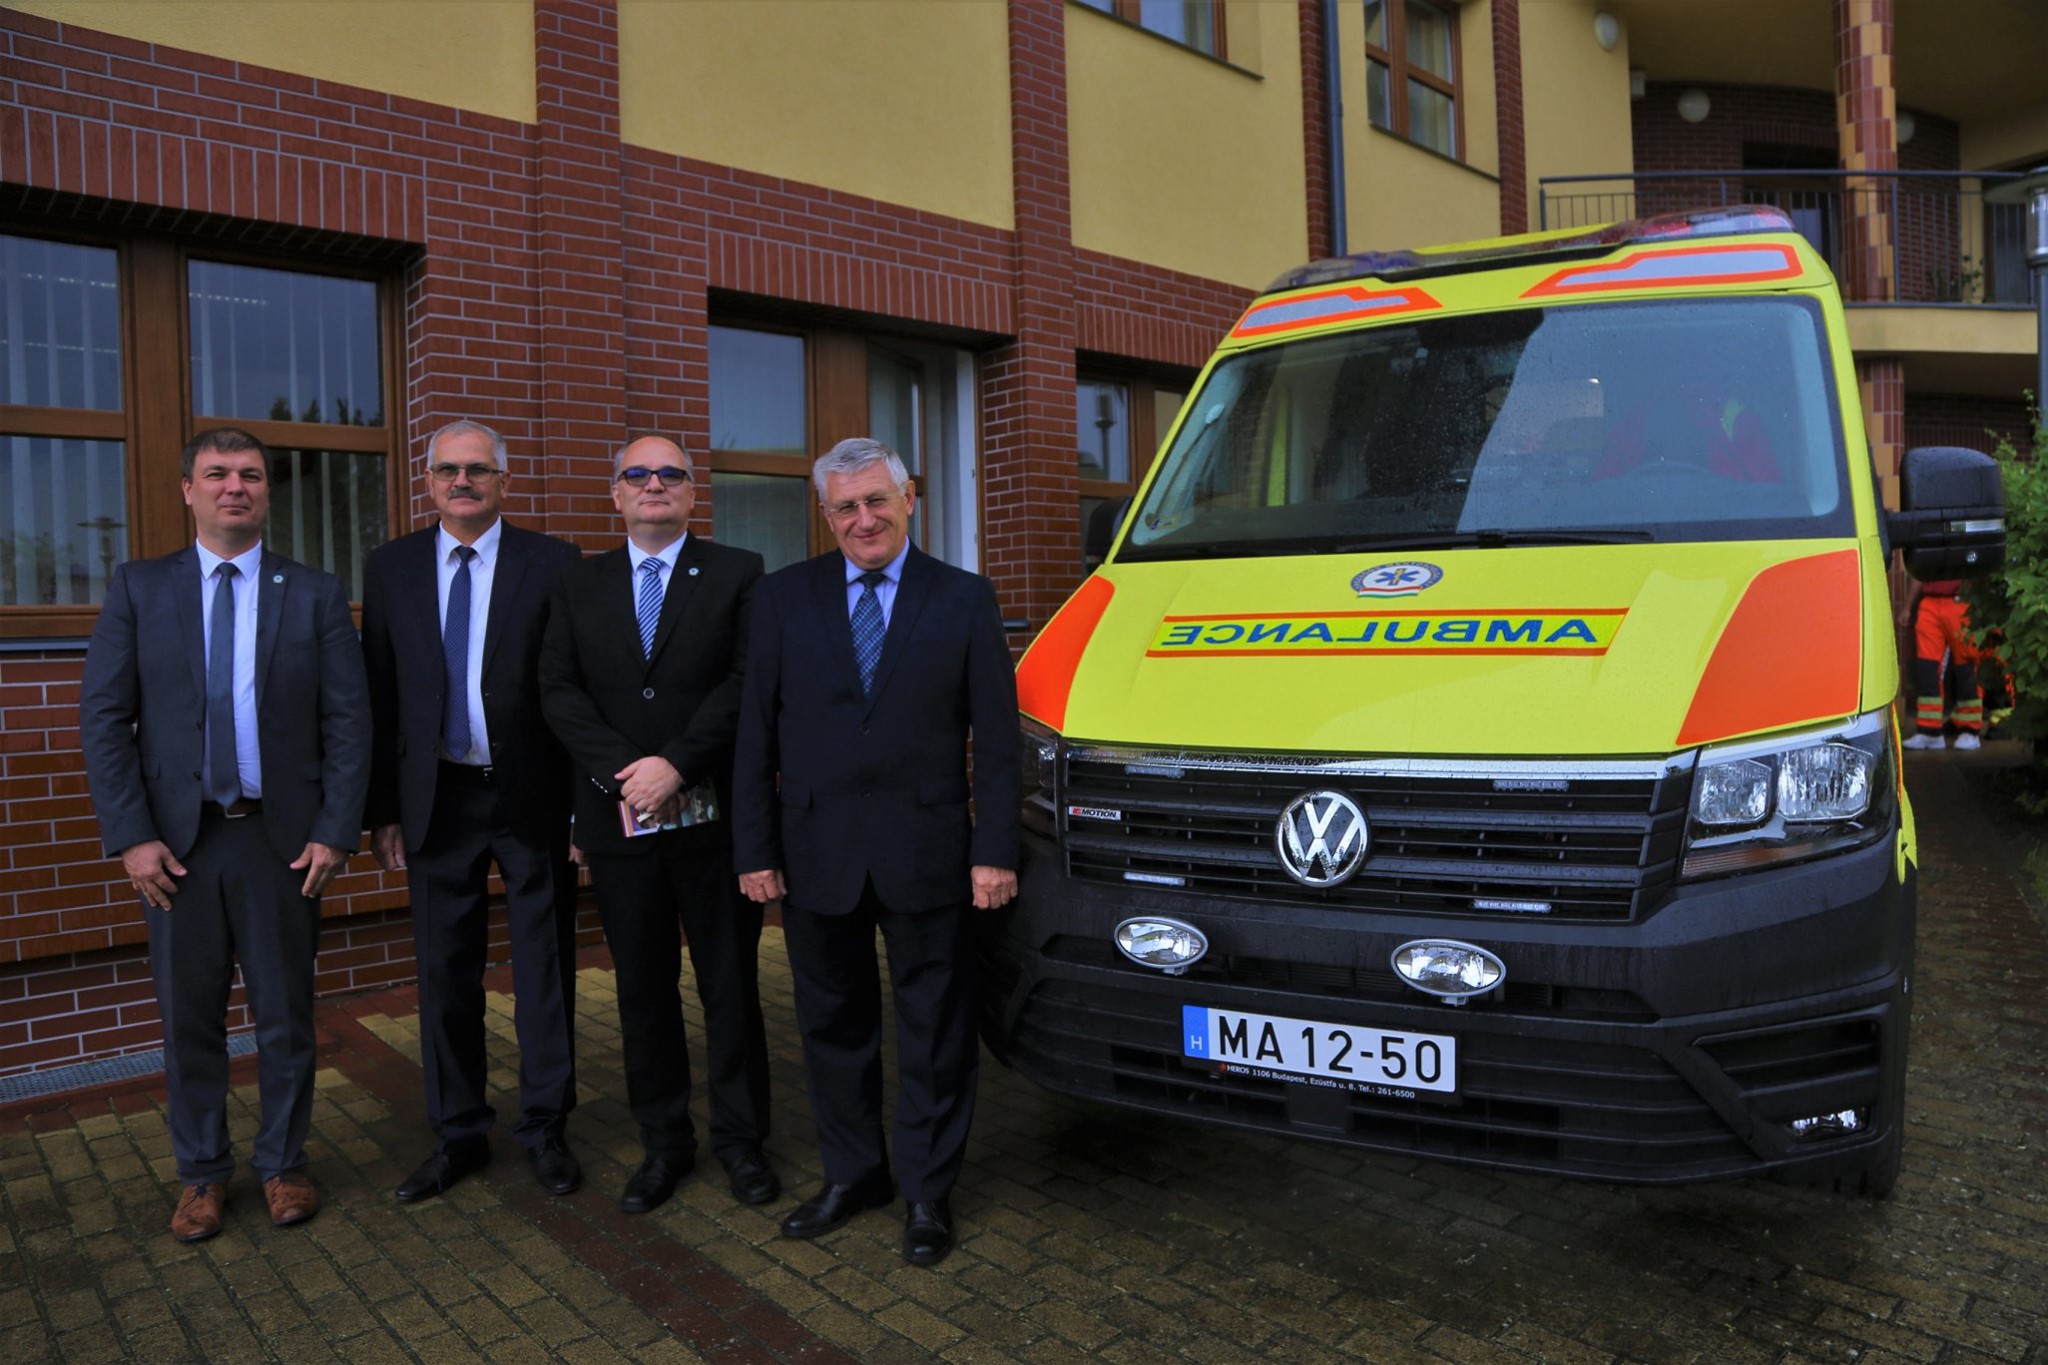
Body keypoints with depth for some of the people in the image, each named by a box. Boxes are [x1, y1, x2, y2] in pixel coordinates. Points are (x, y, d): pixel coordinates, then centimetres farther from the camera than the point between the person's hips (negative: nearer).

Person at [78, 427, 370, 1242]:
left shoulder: (316, 595, 2)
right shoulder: (139, 589, 4)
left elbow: (348, 721, -1)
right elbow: (104, 718, 1)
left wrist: (335, 832, -8)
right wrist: (131, 836, -7)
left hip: (283, 839, -1)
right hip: (178, 840, 1)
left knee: (285, 1016, 9)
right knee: (189, 1020, 11)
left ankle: (283, 1164, 27)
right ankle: (202, 1174, 29)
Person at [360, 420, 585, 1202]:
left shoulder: (552, 564, -3)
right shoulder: (390, 567, 6)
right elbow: (380, 696, 5)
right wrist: (383, 809, 2)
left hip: (533, 796, -2)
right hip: (438, 799, 3)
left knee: (544, 968, 8)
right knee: (445, 971, 12)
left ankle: (545, 1128, 24)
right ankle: (457, 1134, 28)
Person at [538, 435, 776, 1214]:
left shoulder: (736, 574, 2)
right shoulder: (578, 587, 11)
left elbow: (747, 681, -9)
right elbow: (558, 691, 2)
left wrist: (676, 765, -17)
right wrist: (623, 771, -12)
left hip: (715, 819, -2)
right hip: (620, 823, 3)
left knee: (730, 984, 7)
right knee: (643, 990, 12)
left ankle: (740, 1139, 22)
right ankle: (664, 1143, 26)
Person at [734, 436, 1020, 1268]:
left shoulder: (964, 600, 0)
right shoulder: (785, 598, 4)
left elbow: (996, 737, -1)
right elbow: (756, 732, 4)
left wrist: (994, 851, -7)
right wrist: (755, 848, 0)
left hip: (926, 854, -2)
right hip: (816, 852, 2)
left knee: (935, 1031, 8)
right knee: (833, 1024, 15)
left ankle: (928, 1192, 25)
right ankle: (852, 1174, 34)